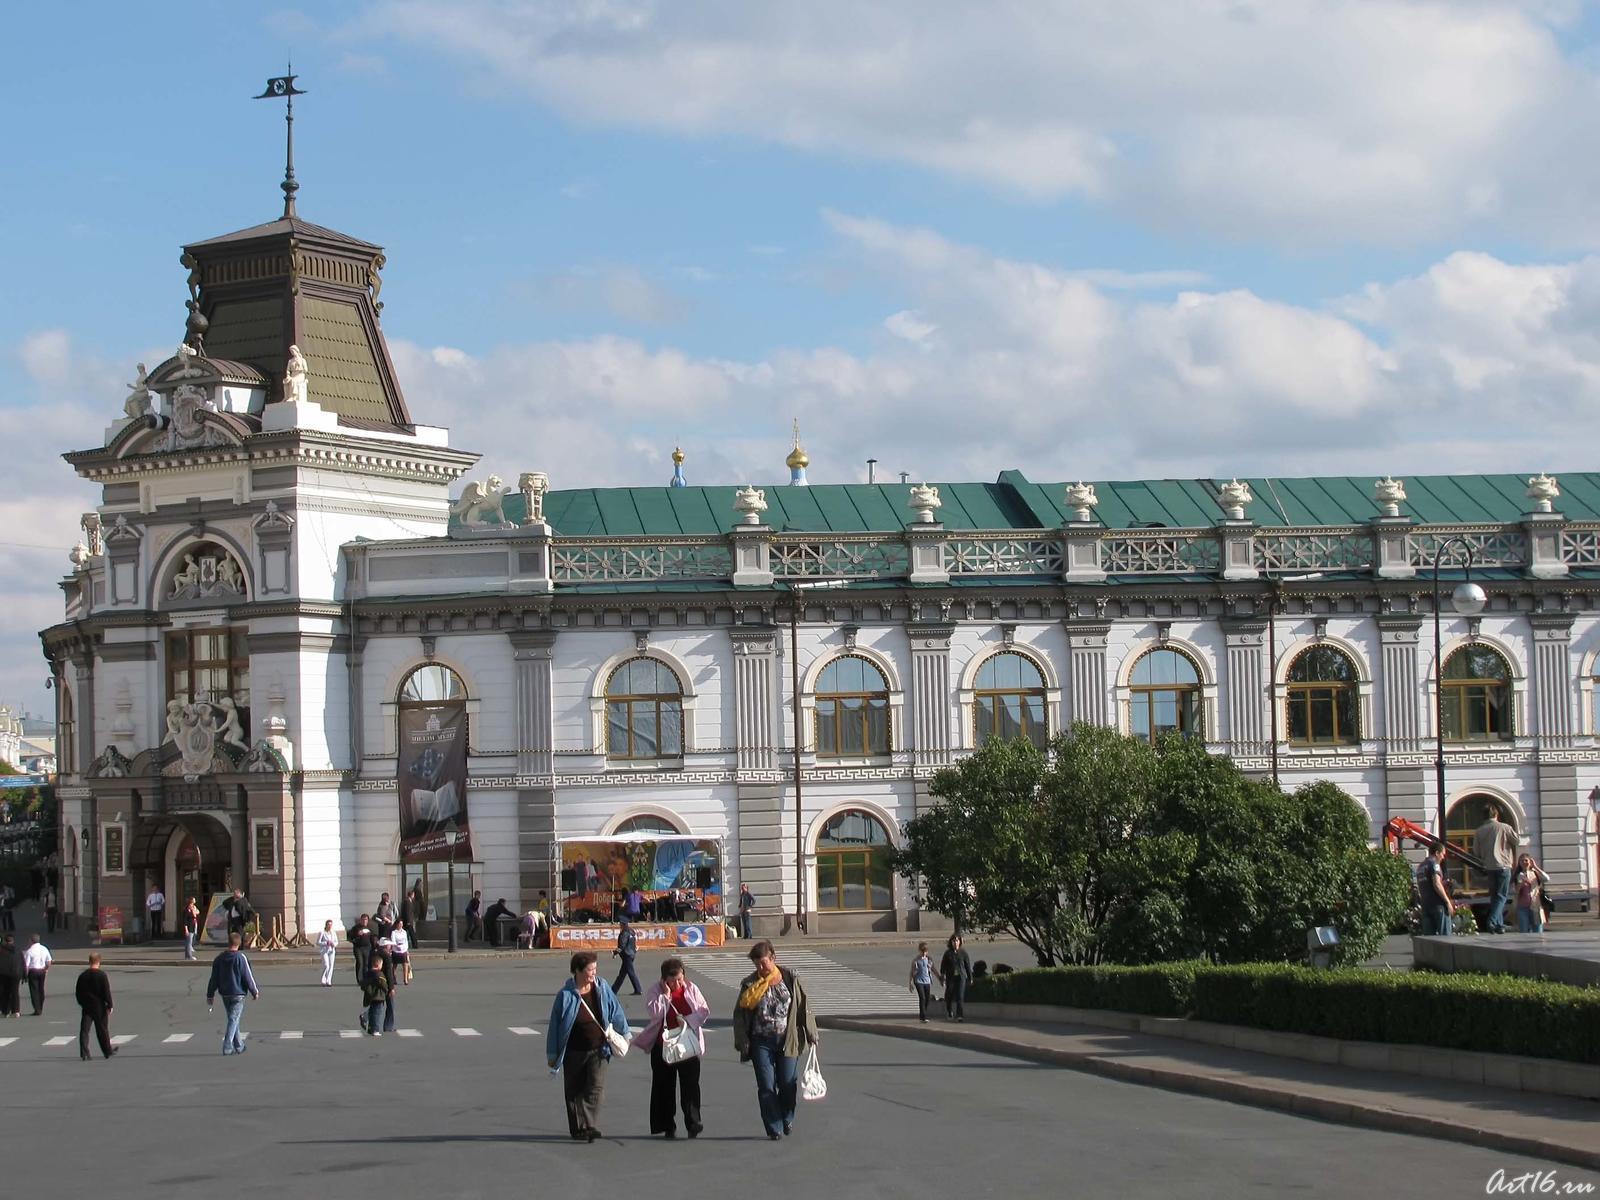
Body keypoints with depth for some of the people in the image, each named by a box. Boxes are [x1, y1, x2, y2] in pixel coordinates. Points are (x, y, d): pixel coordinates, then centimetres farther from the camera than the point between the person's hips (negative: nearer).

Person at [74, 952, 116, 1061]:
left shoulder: (82, 976, 2)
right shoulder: (102, 975, -11)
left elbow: (78, 992, 10)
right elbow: (106, 991, -12)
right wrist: (109, 1005, -5)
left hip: (86, 1006, 2)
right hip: (99, 1007, -2)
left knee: (84, 1030, 1)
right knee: (102, 1030, 10)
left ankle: (84, 1053, -11)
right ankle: (108, 1051, 23)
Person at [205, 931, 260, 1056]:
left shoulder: (218, 959, 5)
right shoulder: (241, 958, -11)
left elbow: (213, 979, 8)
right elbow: (248, 977, -9)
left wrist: (210, 996, 13)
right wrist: (255, 992, 2)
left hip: (225, 994, 5)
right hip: (238, 994, -5)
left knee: (233, 1020, 16)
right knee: (233, 1020, -5)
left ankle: (239, 1046, 23)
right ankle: (227, 1047, -13)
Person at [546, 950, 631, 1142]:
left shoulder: (602, 988, -3)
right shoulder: (566, 996, -11)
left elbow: (616, 1010, 11)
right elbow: (555, 1025, -4)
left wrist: (625, 1033, 19)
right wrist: (552, 1054, 0)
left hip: (598, 1050, 1)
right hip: (574, 1052, -1)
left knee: (596, 1088, -13)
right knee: (574, 1092, 8)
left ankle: (589, 1126, -16)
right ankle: (577, 1129, 21)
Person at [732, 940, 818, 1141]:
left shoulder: (790, 979, 0)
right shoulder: (750, 984, 1)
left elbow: (804, 1007, 5)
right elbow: (740, 1015, 4)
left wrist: (810, 1034, 4)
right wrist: (742, 1042, -1)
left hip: (787, 1041, 0)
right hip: (761, 1042, 0)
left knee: (788, 1084, 2)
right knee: (766, 1087, -3)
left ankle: (787, 1119, 26)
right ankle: (774, 1128, 5)